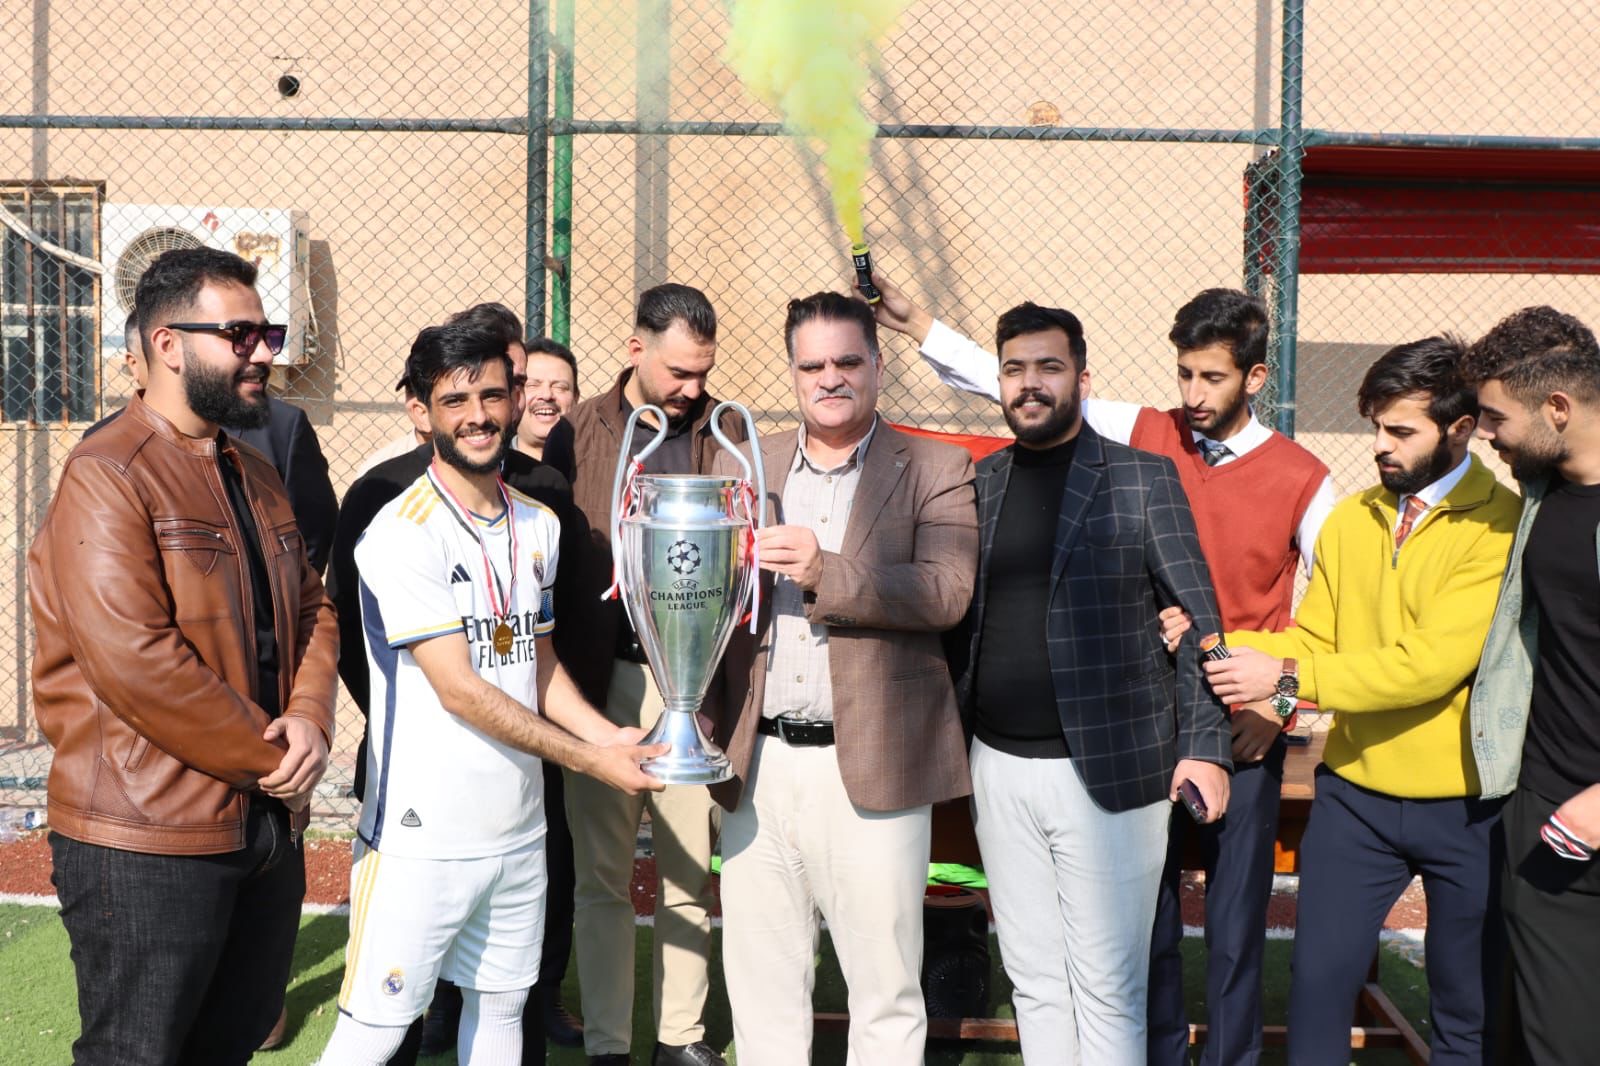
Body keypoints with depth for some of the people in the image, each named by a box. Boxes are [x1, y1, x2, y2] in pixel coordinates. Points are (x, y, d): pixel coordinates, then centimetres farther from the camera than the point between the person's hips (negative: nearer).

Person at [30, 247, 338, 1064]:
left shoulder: (255, 476, 14)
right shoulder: (108, 476, -14)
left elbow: (311, 611, 13)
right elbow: (135, 661, -23)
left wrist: (309, 719, -7)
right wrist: (270, 758, -16)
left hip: (267, 826, 8)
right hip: (149, 842, -8)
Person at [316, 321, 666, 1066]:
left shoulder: (539, 526, 8)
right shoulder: (404, 533, -14)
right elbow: (461, 690, -17)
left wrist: (608, 735, -2)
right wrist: (591, 761, -14)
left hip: (520, 828, 7)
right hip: (422, 835, -6)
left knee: (501, 1006, 18)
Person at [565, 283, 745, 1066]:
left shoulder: (724, 431, 6)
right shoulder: (582, 431, 3)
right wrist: (568, 673, -10)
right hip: (605, 678, -1)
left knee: (688, 875, 10)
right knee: (602, 876, 7)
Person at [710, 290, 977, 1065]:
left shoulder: (935, 471, 1)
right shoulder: (744, 465, 12)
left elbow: (946, 593, -12)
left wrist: (827, 574, -22)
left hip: (869, 766, -3)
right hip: (758, 765, 3)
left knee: (886, 988, 6)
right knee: (761, 986, 13)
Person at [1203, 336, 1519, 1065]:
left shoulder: (1502, 525, -13)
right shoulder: (1352, 519, 6)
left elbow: (1434, 661, -22)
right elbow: (1313, 639, 3)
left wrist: (1289, 677, -23)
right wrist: (1218, 644, -14)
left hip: (1465, 804, -4)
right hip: (1355, 792, 4)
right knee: (1319, 979, 8)